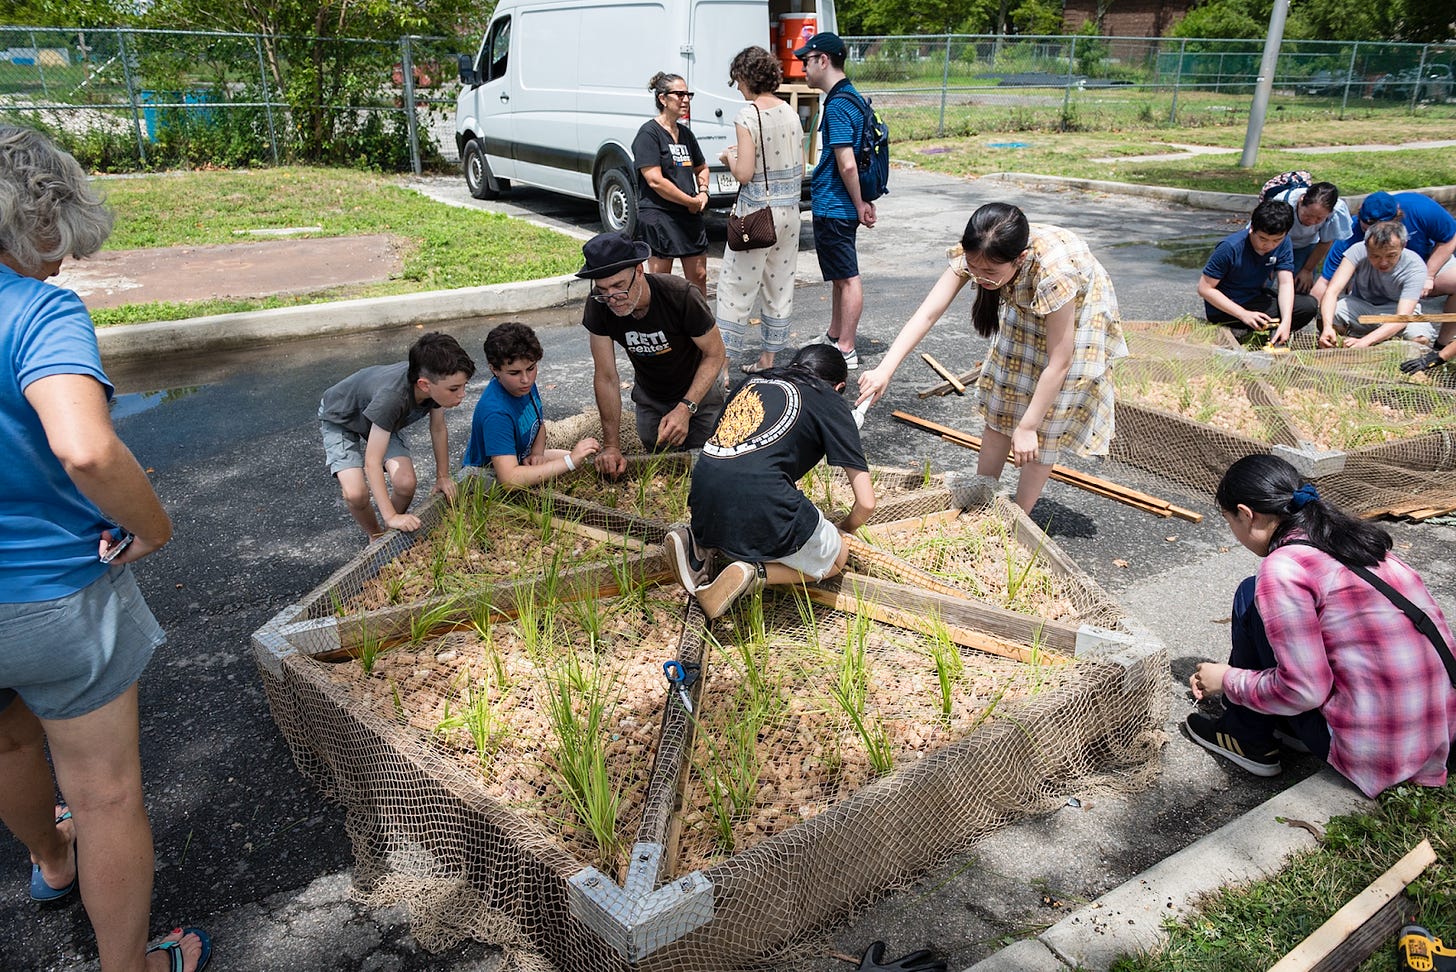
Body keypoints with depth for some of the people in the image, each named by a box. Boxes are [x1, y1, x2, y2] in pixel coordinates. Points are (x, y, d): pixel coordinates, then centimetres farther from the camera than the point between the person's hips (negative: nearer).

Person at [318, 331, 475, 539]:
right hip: (340, 419, -5)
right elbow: (372, 462, -41)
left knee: (406, 484, -17)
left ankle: (391, 533, 13)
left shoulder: (436, 382, -27)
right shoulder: (392, 397, -45)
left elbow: (438, 430, -7)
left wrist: (443, 476, -1)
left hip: (381, 421, 5)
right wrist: (391, 517, -41)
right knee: (355, 494, -24)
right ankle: (376, 537, 7)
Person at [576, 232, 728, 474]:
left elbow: (715, 354, -21)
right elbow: (606, 377, -19)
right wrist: (611, 446, -20)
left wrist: (685, 408, -33)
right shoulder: (598, 306, -25)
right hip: (650, 397, 3)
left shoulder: (681, 296, -34)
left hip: (697, 390, -3)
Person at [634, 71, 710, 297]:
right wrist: (692, 201, -12)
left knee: (698, 277, 10)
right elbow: (655, 180, -18)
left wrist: (703, 192, 7)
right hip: (658, 216, -7)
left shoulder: (685, 133, 14)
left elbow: (702, 168, 29)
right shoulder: (649, 133, -9)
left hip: (690, 216, 8)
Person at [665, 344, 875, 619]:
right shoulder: (831, 400, 13)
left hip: (703, 499, 6)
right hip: (760, 500, -5)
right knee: (836, 558, 21)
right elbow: (866, 502, 9)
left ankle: (699, 542, 10)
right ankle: (755, 573, -4)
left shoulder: (755, 380, 26)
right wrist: (843, 529, 32)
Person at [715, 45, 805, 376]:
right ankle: (768, 359, 24)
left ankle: (722, 364, 3)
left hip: (757, 211, -7)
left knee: (736, 287, 0)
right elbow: (800, 170, 11)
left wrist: (729, 157, 4)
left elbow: (743, 174, -18)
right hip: (789, 209, 7)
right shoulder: (790, 112, 7)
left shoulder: (748, 116, -14)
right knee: (779, 286, 13)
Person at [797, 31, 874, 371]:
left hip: (834, 208, -10)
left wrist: (859, 205, -14)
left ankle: (846, 351, 5)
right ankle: (834, 338, 32)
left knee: (847, 278, -3)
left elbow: (847, 165, -23)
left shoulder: (838, 105, -18)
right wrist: (862, 203, 17)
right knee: (840, 276, 18)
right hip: (837, 206, 10)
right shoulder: (851, 98, 14)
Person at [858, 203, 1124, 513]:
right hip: (1024, 310, 5)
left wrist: (1027, 427, -27)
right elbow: (927, 313, -30)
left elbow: (1059, 362, -33)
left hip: (1076, 317, -5)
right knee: (999, 411, 8)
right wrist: (885, 370, -41)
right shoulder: (976, 254, -29)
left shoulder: (1054, 270, -42)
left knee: (1044, 429, -2)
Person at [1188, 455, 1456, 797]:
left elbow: (1303, 691, -17)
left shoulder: (1283, 569, -18)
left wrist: (1228, 680, 1)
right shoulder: (1352, 537, 9)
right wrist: (1227, 673, 26)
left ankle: (1248, 740, 14)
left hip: (1374, 750, -8)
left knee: (1250, 599, 1)